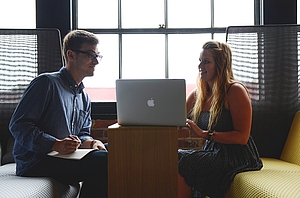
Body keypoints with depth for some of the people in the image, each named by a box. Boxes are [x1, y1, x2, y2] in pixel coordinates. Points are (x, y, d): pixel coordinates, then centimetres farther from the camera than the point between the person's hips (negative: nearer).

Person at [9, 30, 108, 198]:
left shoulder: (84, 98, 20)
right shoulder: (46, 83, -6)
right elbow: (18, 125, -13)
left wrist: (91, 142, -4)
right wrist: (56, 145, -25)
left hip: (66, 160, 8)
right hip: (35, 163, -8)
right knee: (104, 161, -26)